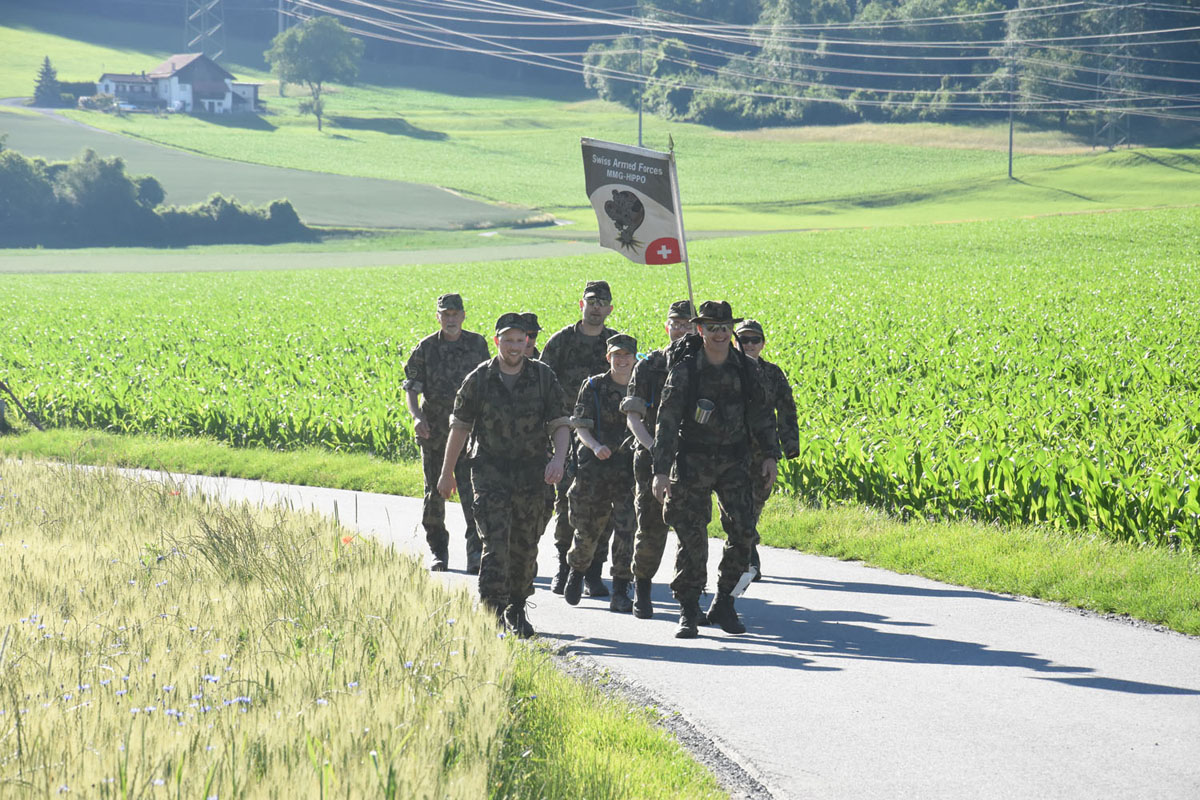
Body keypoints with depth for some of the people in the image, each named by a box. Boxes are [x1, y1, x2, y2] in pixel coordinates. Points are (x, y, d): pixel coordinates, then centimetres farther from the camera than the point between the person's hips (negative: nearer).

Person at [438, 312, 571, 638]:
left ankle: (517, 610, 24)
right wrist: (447, 473, 10)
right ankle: (493, 610, -15)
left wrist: (558, 458, -17)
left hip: (531, 474, 2)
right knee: (495, 540, -13)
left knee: (525, 545, 8)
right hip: (490, 472, -2)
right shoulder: (479, 379, -1)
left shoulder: (543, 377, 1)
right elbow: (459, 426, 7)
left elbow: (561, 423, 2)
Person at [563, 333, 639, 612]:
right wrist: (595, 446, -20)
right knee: (588, 529, 5)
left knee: (627, 529, -9)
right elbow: (581, 427, -1)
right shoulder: (593, 387, 2)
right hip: (594, 469, -1)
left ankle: (620, 592, -3)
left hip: (630, 470, 1)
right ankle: (576, 573, 34)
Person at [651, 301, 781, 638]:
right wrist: (660, 470, -17)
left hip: (733, 462, 3)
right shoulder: (684, 369, -8)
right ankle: (688, 612, 4)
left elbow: (760, 415, 12)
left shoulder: (744, 368, 2)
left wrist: (770, 455, 5)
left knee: (743, 531, -5)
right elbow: (667, 421, -11)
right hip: (692, 461, -3)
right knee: (692, 536, -5)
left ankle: (723, 604, 10)